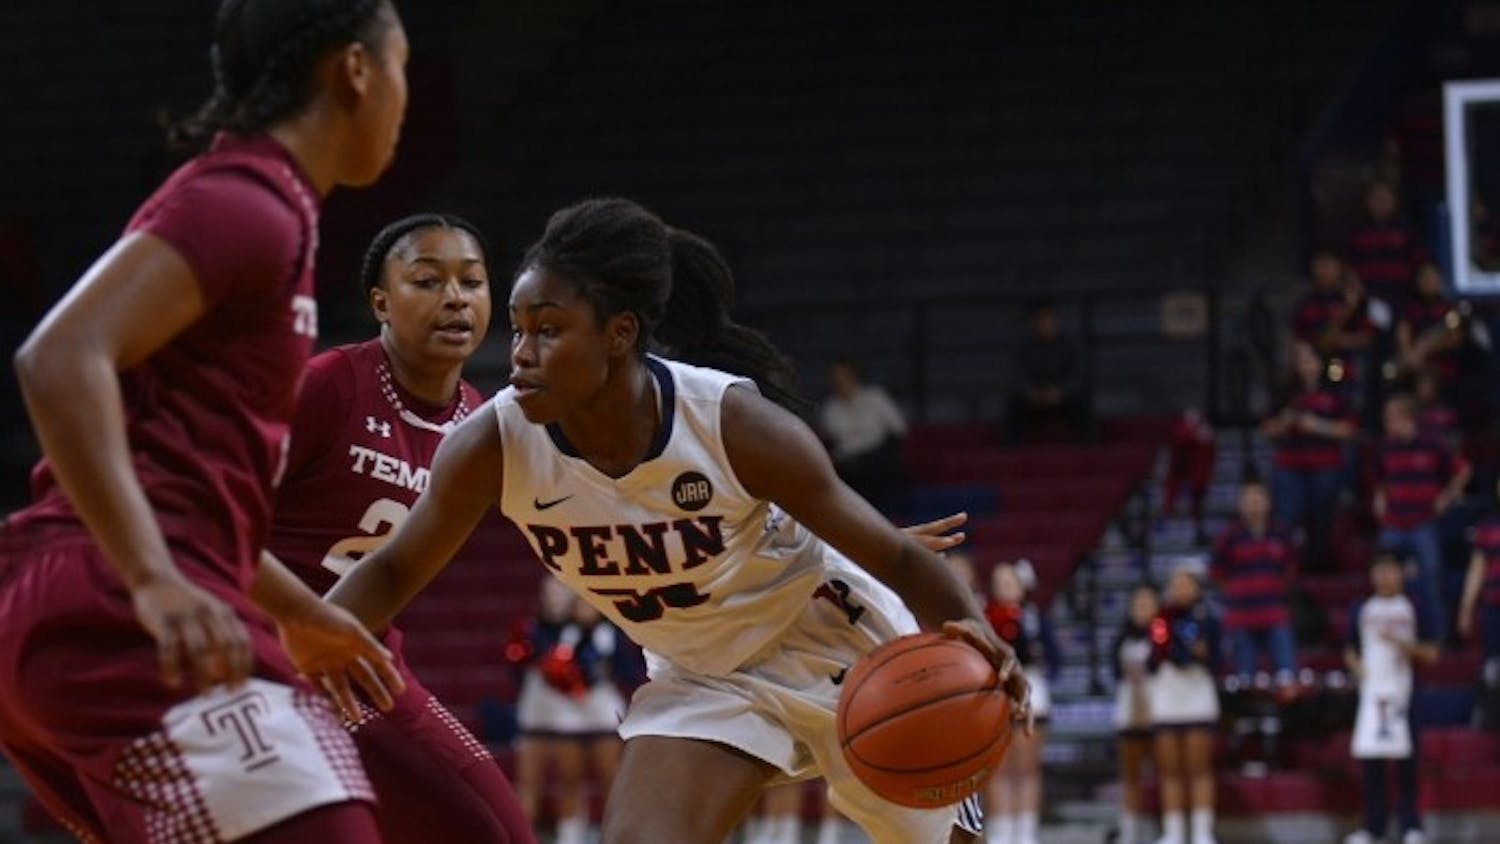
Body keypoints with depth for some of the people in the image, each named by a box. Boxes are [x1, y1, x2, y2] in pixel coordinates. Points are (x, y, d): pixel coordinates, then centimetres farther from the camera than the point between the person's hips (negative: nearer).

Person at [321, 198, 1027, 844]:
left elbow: (894, 557, -24)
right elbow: (395, 571, -8)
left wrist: (967, 632, -44)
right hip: (703, 679, 2)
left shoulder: (734, 425, -32)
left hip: (838, 648, -2)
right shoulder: (493, 448, -23)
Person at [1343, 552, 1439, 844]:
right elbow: (1351, 650, 19)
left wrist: (1402, 644, -13)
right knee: (1370, 760, 0)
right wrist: (1356, 665, -2)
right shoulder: (1362, 611, 11)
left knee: (1406, 762, -3)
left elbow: (1431, 653, 2)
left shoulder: (1411, 609, 4)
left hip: (1403, 694, -2)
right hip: (1371, 693, 2)